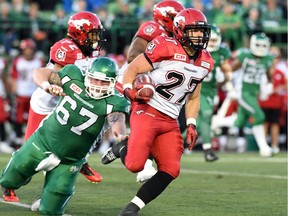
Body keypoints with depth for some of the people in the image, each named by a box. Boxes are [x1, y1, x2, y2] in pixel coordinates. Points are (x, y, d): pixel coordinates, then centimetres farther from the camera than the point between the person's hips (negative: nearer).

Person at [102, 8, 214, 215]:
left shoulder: (205, 62, 10)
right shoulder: (165, 47, -12)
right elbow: (132, 69, -5)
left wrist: (191, 125, 10)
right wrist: (129, 90, -23)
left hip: (170, 122, 6)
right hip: (148, 113, -6)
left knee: (170, 170, -7)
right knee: (135, 165, -20)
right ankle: (122, 149, 15)